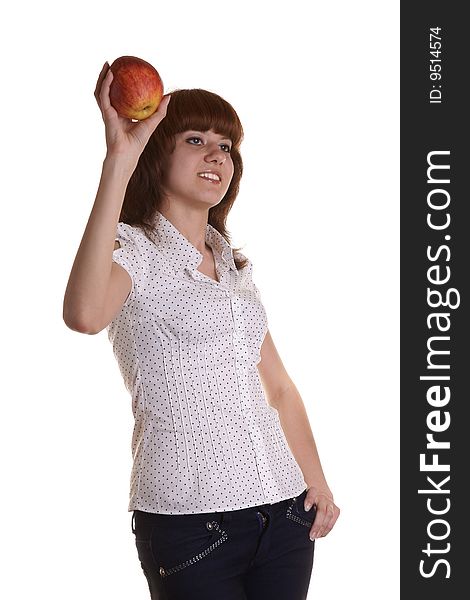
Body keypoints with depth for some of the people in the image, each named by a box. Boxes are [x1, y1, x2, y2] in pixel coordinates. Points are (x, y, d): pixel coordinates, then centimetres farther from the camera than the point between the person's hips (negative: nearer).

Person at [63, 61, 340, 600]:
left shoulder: (233, 264, 17)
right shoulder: (134, 248, -4)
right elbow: (85, 315, -29)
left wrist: (317, 484, 8)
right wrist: (119, 161, -28)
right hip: (189, 517, -6)